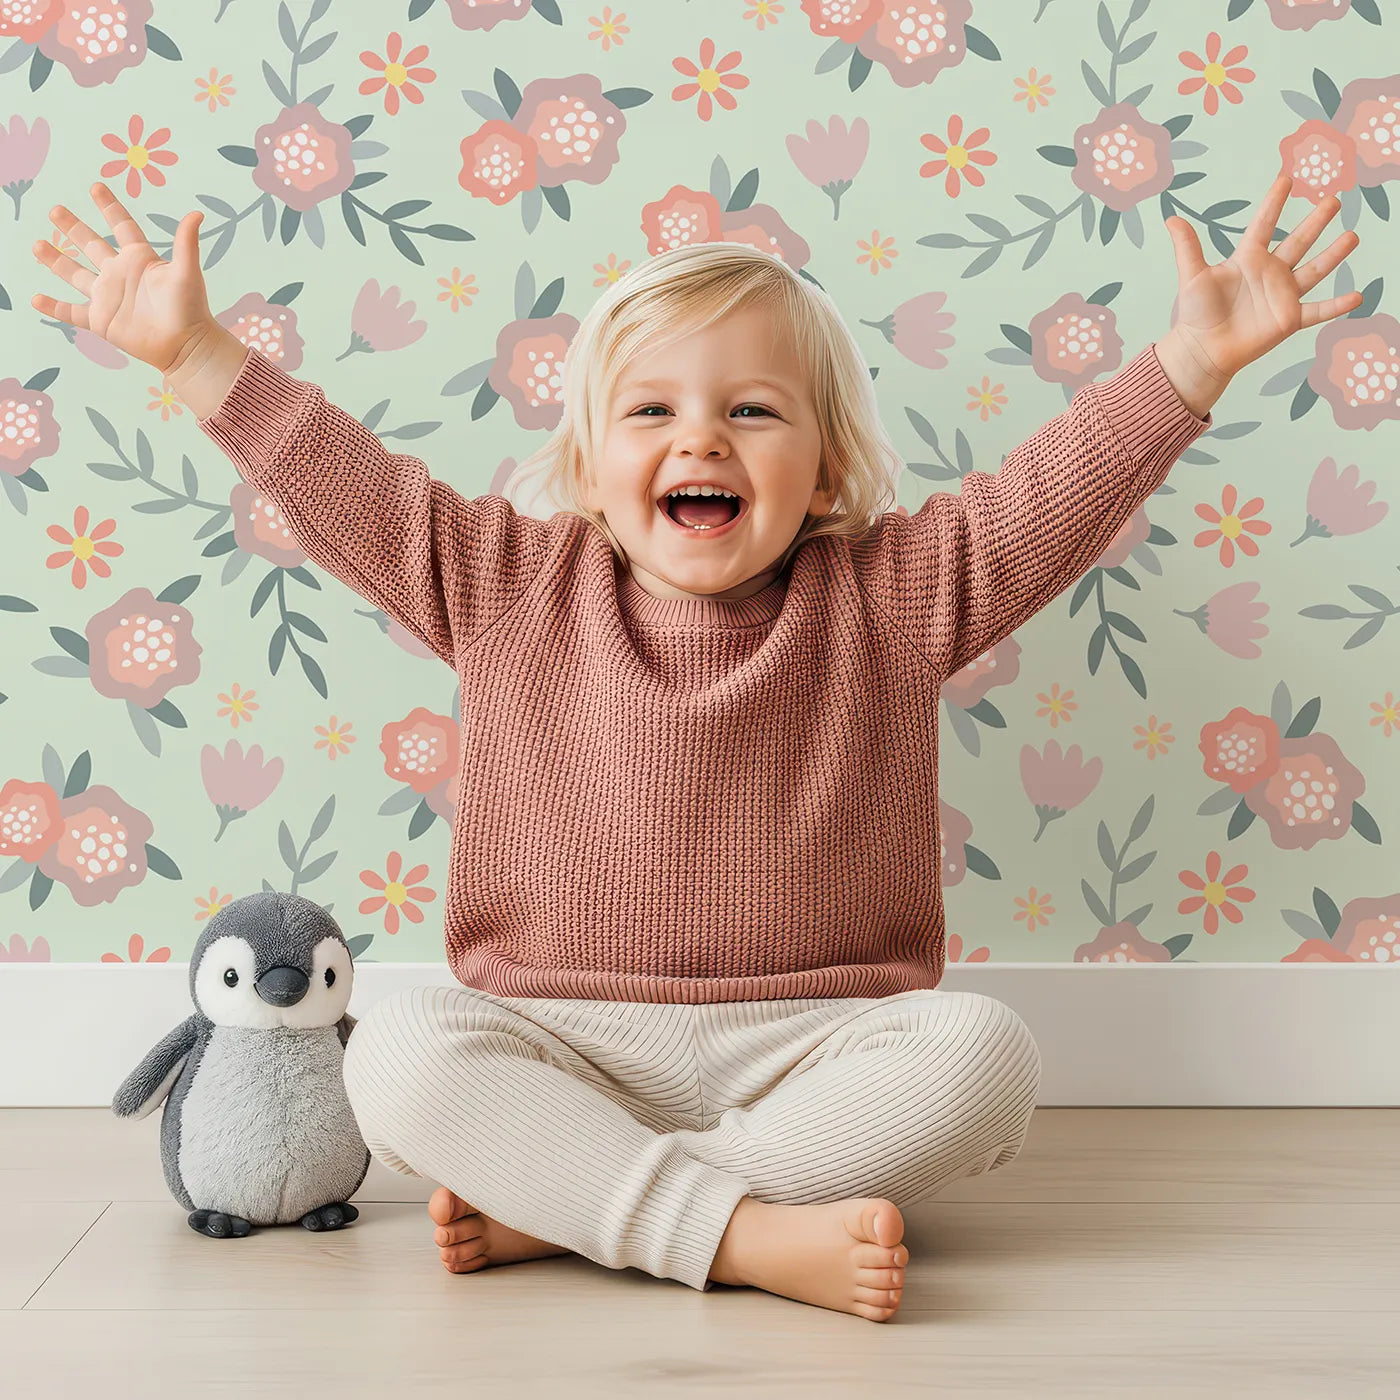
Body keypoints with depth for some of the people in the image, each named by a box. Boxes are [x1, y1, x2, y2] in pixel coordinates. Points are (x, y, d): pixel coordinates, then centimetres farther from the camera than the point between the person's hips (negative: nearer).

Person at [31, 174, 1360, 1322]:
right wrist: (193, 348, 3)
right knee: (398, 1052, -27)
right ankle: (749, 1234, -32)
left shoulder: (892, 597, 2)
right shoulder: (510, 589, 5)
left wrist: (1196, 356, -15)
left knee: (981, 1052, -28)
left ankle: (565, 1206, -25)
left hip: (814, 1045, 0)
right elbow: (343, 484, 6)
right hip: (560, 1042, 0)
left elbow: (1058, 489, -4)